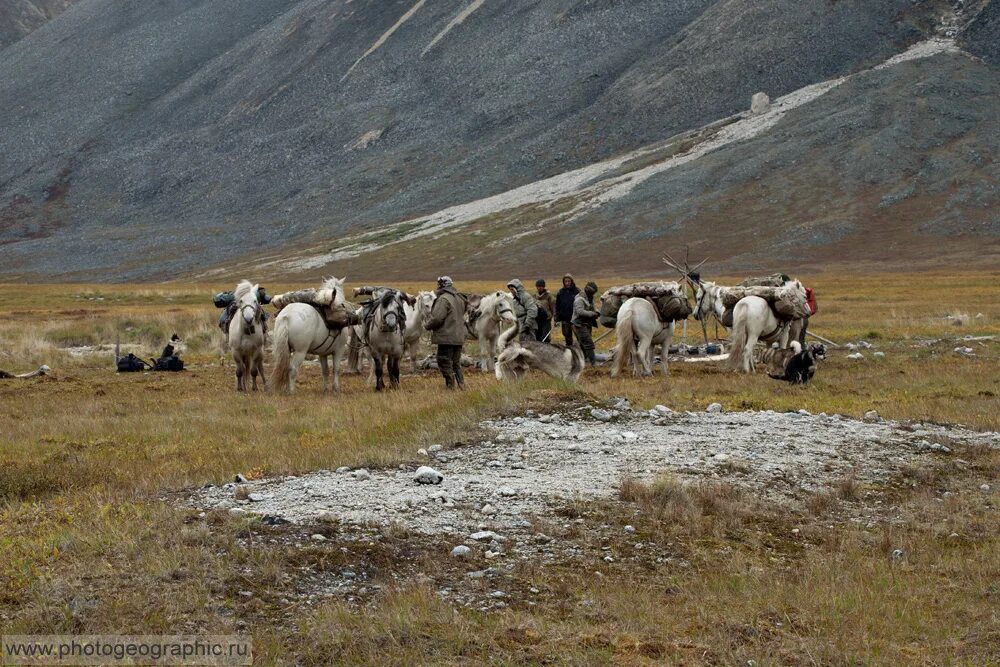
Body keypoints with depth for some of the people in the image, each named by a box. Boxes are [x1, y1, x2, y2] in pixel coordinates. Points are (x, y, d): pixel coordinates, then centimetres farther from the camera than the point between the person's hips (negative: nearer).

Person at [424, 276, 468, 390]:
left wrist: (427, 325, -4)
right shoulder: (459, 298, 13)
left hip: (447, 337, -9)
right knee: (456, 362, 17)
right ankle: (461, 384, 15)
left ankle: (451, 385, -6)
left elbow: (437, 318, -22)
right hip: (459, 337, 9)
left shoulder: (443, 299, -16)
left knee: (444, 363, -1)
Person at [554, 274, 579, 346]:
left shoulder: (577, 291, -4)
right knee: (567, 335, 10)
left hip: (575, 318, -4)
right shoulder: (560, 292, 6)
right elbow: (557, 307, 9)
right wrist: (557, 319, 3)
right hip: (564, 318, 4)